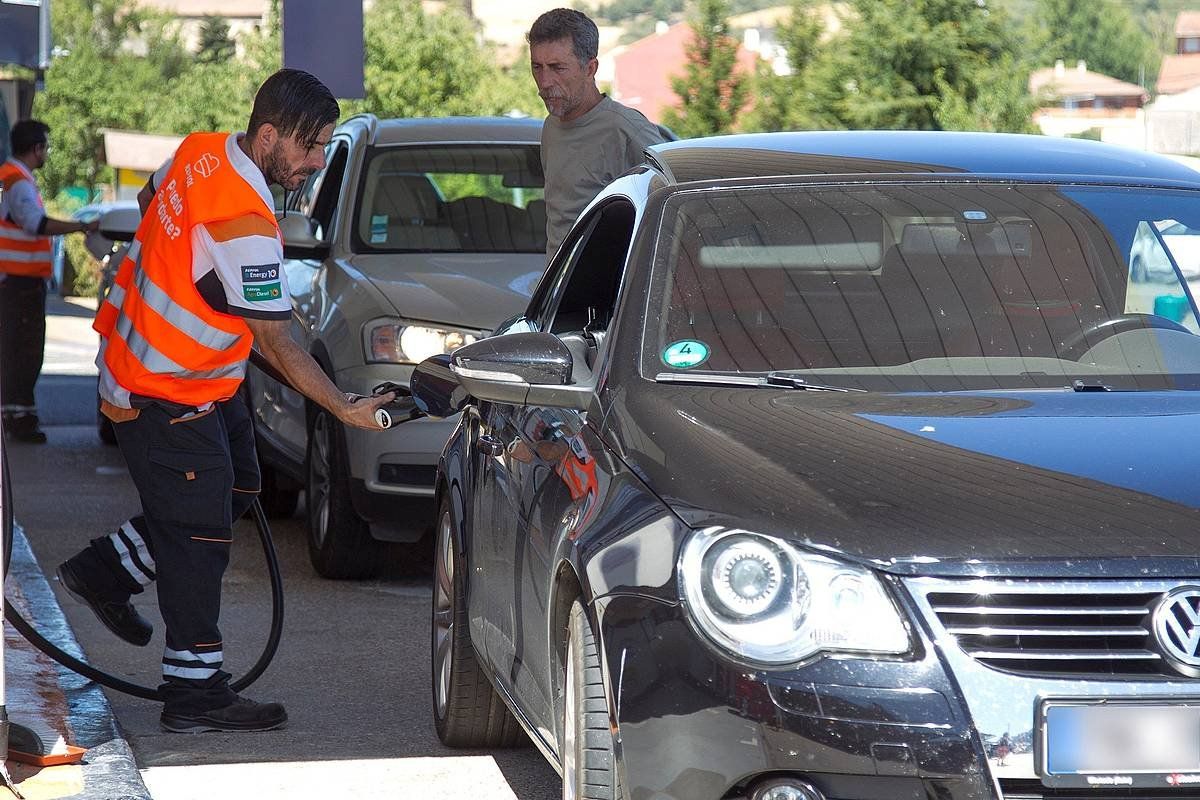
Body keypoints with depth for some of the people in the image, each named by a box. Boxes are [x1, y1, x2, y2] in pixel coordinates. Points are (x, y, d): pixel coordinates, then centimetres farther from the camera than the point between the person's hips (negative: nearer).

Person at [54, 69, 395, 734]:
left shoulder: (199, 151, -2)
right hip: (166, 397, -10)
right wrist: (345, 409, -20)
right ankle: (195, 695, 2)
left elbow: (149, 198, 21)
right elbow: (275, 342, -25)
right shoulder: (245, 225, -30)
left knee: (237, 488, 18)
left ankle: (107, 570, 27)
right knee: (198, 535, -4)